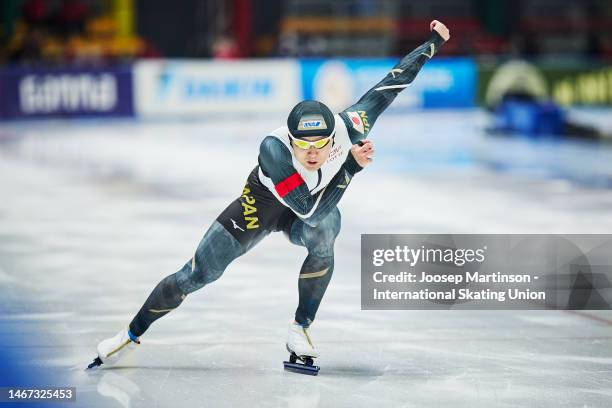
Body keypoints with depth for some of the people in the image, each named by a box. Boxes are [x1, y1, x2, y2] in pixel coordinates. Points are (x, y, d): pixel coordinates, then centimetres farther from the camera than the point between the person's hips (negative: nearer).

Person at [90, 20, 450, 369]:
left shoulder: (348, 129, -32)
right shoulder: (273, 148, -41)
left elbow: (391, 84, -21)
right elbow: (308, 208, -43)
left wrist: (434, 43, -18)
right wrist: (350, 166, -45)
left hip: (317, 210, 2)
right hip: (261, 206, -2)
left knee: (323, 237, -35)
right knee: (196, 276, -3)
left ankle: (301, 329, -16)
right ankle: (133, 334, 18)